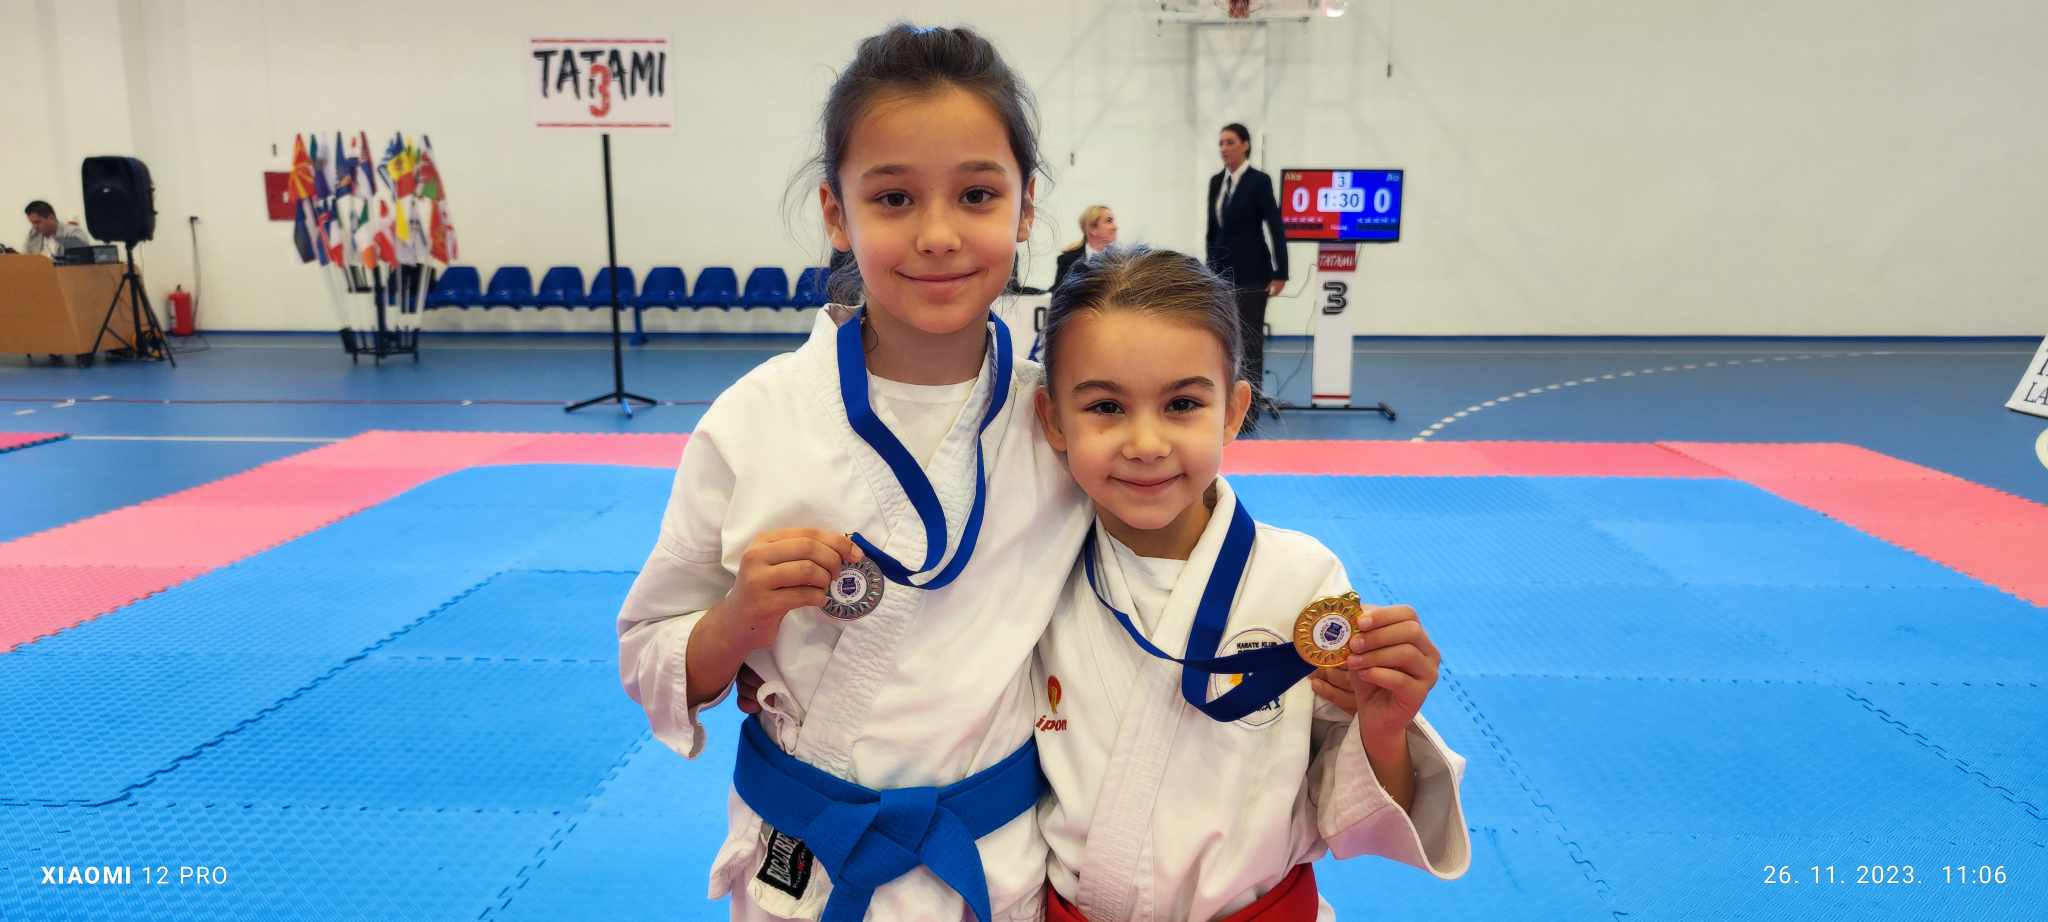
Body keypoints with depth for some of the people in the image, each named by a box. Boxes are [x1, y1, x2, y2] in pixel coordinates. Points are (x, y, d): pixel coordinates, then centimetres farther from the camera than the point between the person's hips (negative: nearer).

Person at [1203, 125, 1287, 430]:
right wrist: (1210, 268, 14)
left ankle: (1249, 411, 2)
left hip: (1251, 271, -6)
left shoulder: (1259, 181, -10)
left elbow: (1276, 228, -11)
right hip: (1222, 270, 7)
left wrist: (1280, 274, -15)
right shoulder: (1216, 181, 10)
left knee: (1250, 339, -3)